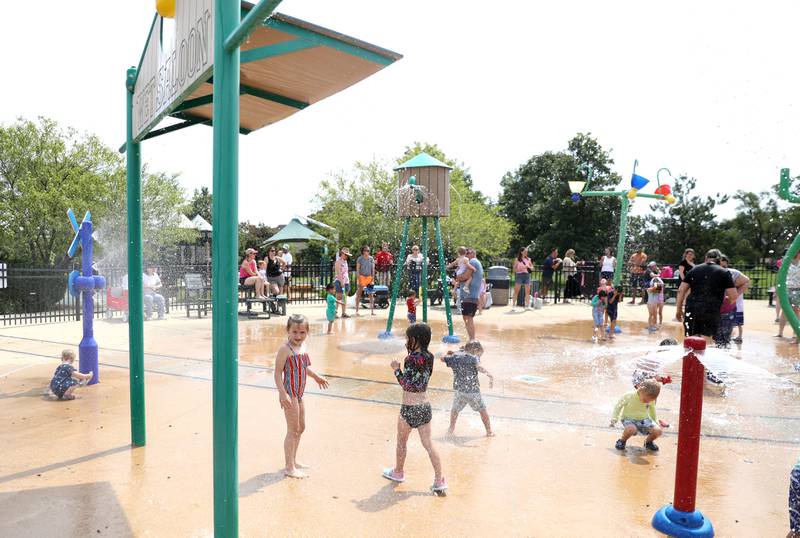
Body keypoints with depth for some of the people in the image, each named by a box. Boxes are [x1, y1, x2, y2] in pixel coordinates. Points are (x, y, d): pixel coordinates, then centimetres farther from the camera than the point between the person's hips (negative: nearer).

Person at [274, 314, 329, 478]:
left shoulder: (302, 346, 6)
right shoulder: (285, 349, -19)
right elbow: (278, 373, -20)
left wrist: (316, 376, 29)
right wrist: (283, 394, -26)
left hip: (299, 393, 9)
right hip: (289, 393, -9)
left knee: (301, 428, 19)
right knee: (293, 430, -1)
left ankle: (293, 460, 35)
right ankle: (289, 468, 12)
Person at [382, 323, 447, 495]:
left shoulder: (411, 359, -21)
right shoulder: (428, 357, 2)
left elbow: (406, 385, -22)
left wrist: (396, 369, -11)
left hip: (409, 409, -6)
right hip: (425, 406, 7)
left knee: (402, 442, 17)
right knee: (428, 443, 11)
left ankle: (398, 472, 36)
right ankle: (439, 481, 10)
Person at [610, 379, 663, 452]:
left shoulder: (651, 400, -7)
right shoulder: (629, 396, -20)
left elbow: (652, 409, 18)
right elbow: (618, 406, -8)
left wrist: (655, 420, 24)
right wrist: (614, 419, -9)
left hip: (644, 419, 4)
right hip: (629, 419, -4)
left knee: (657, 431, -21)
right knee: (631, 429, -39)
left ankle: (648, 442, 14)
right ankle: (622, 440, -5)